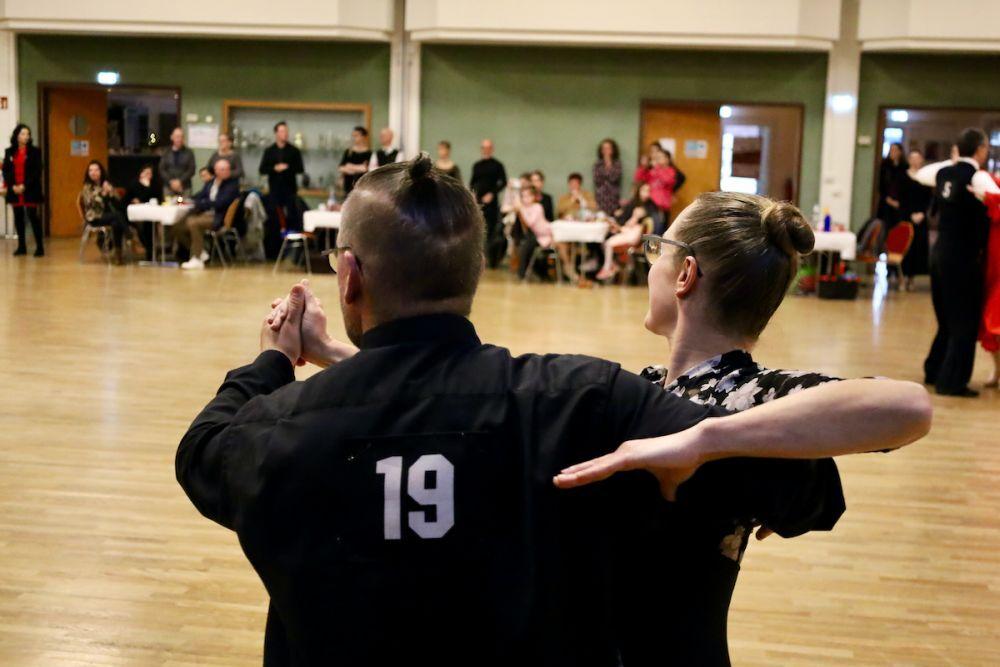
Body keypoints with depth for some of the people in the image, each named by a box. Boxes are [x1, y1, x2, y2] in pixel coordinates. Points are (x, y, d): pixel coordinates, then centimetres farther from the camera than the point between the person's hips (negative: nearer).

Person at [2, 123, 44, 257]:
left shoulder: (34, 151, 0)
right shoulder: (9, 152, 9)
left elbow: (37, 171, -6)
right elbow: (6, 171, 8)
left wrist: (25, 186, -14)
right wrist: (12, 186, -8)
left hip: (30, 190, -4)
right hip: (14, 190, 4)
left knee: (33, 217, -6)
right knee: (18, 218, 7)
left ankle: (40, 247, -3)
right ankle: (21, 246, 14)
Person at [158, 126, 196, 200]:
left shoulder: (188, 153, 4)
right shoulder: (166, 153, 8)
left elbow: (191, 170, 0)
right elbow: (162, 170, 6)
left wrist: (180, 181, -10)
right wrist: (171, 181, -7)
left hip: (184, 188, -1)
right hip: (169, 187, 1)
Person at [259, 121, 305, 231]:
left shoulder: (294, 150, 4)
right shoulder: (269, 151, 8)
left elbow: (300, 169, 0)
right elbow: (262, 169, 4)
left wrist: (287, 168, -14)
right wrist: (275, 168, -12)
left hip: (290, 189, -1)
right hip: (274, 189, 1)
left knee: (293, 216, -5)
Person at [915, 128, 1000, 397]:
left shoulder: (944, 172, 7)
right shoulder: (978, 177, -14)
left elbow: (921, 174, 29)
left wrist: (953, 162, 23)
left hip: (940, 253, 8)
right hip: (964, 258, -8)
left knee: (948, 318, 21)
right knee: (966, 321, 1)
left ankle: (934, 372, 30)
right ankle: (952, 382, 3)